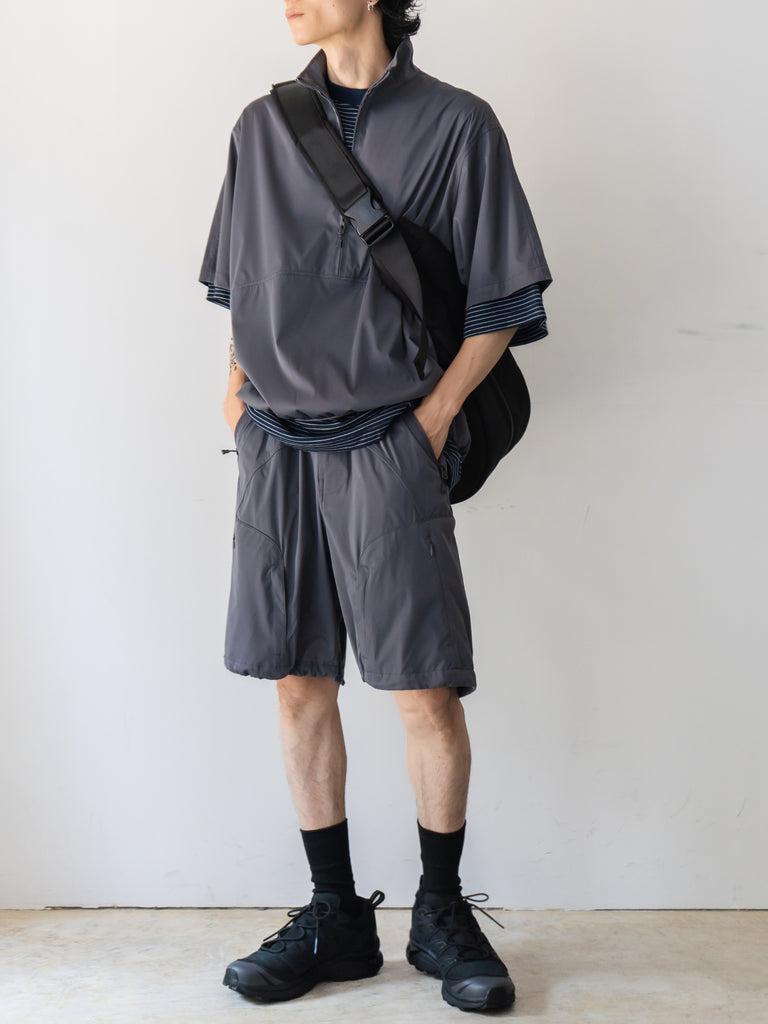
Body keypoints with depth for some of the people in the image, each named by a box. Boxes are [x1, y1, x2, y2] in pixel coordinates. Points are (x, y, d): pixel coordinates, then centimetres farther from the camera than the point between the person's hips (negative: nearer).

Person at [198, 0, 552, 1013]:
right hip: (275, 445, 4)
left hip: (386, 445, -4)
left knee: (427, 693, -3)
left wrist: (429, 420, -7)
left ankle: (442, 912, 16)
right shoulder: (263, 126, 13)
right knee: (300, 684, 6)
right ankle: (335, 918, 18)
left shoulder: (455, 123, 1)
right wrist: (239, 390, 8)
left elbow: (500, 304, 0)